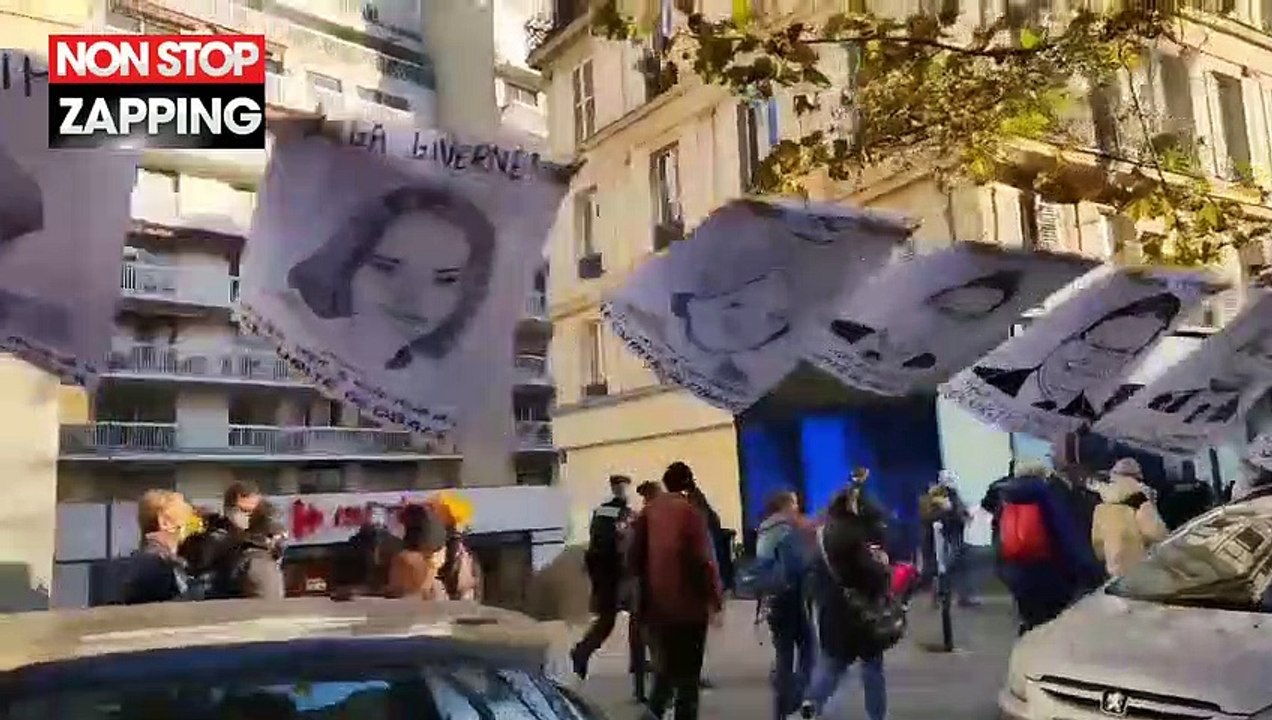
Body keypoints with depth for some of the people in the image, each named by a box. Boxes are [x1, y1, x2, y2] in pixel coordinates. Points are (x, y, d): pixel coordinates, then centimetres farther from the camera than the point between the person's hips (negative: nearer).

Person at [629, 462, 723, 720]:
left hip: (656, 604, 4)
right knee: (688, 672, 8)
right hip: (688, 603, -4)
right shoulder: (691, 512, -10)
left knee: (664, 667, 18)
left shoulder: (648, 511, 3)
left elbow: (635, 556, 5)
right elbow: (703, 559, -14)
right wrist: (716, 597, -6)